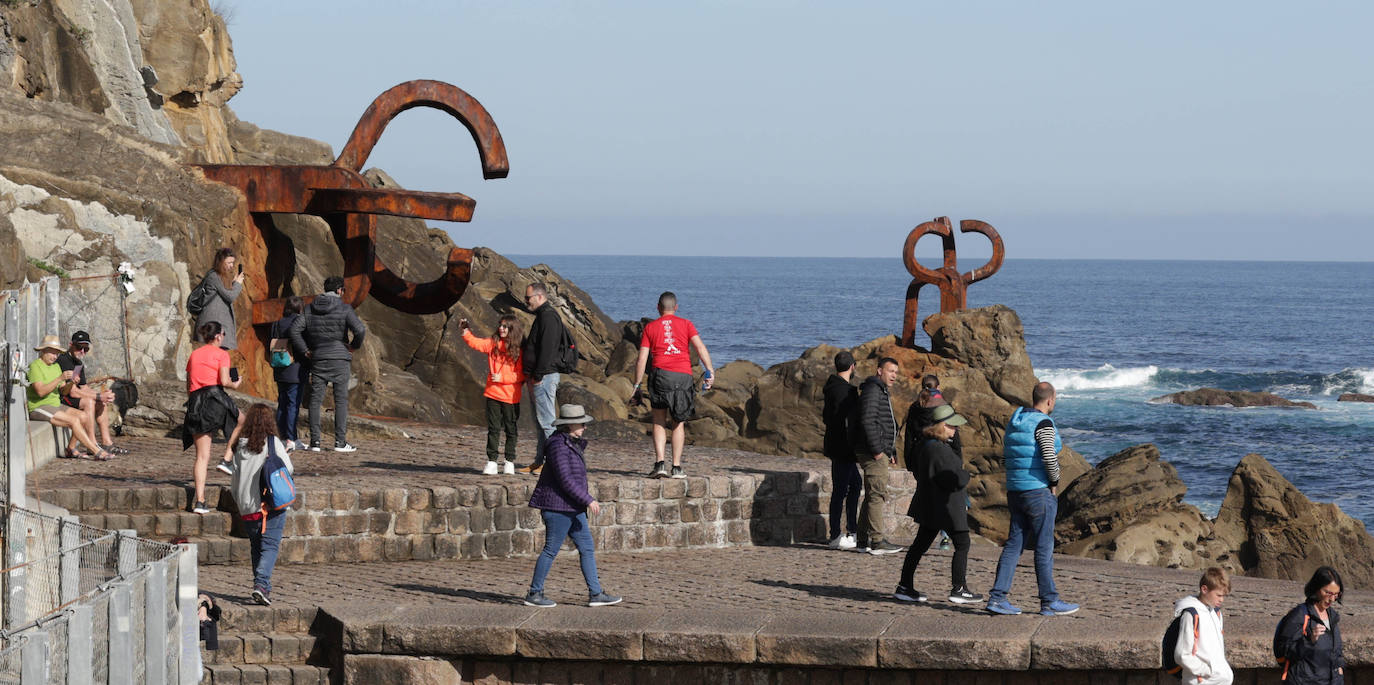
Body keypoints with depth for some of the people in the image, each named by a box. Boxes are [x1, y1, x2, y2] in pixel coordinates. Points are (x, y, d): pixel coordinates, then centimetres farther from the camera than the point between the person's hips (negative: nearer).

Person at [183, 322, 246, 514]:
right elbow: (224, 381, -9)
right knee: (241, 422, 29)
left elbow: (188, 386, 19)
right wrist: (235, 384, 11)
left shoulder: (194, 355, 19)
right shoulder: (221, 354, 2)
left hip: (195, 403, 5)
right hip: (215, 399, -5)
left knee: (202, 456, 4)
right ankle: (227, 459, 14)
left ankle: (199, 500, -5)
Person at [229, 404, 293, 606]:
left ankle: (262, 586, 14)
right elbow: (288, 470, -4)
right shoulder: (273, 443, -5)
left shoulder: (241, 447, 5)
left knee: (256, 547, 16)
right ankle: (261, 584, -22)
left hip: (247, 507, 4)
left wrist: (239, 501, 23)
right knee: (270, 546, -4)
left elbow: (235, 479, 9)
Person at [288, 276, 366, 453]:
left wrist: (305, 351, 6)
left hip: (318, 359, 3)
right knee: (341, 400, 1)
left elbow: (294, 330, -1)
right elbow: (359, 330, -16)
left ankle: (315, 441, 2)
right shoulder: (344, 308, -5)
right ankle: (340, 441, -3)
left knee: (315, 400, 6)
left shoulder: (310, 309, 6)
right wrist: (354, 345, 2)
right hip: (339, 359, -3)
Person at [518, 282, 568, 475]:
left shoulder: (548, 317, -14)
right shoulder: (542, 316, 19)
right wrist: (531, 376, 18)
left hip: (544, 377, -11)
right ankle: (539, 461, 17)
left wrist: (538, 376, -21)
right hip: (538, 378, 11)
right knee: (540, 422, 13)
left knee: (546, 421, -10)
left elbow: (547, 349, -21)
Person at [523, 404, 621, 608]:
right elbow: (565, 480, -23)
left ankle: (596, 594, 11)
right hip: (558, 507, -10)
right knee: (551, 550, -2)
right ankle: (534, 594, 7)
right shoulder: (558, 446, -18)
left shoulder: (572, 444, 12)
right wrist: (588, 501, -21)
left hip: (572, 508, 10)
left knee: (587, 548, 9)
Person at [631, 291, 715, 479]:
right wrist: (710, 371, -8)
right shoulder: (685, 324, 12)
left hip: (661, 373, -1)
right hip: (684, 376, 1)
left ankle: (660, 463, -8)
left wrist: (637, 386, 10)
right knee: (678, 424, 10)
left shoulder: (650, 327, 11)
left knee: (659, 422, 8)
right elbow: (700, 346, -2)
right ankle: (676, 468, 6)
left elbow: (642, 359, 6)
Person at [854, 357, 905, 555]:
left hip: (880, 453, 11)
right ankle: (877, 541, -13)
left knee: (872, 496, 11)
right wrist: (877, 450, -22)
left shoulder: (883, 392, 23)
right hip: (873, 453, -11)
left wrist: (891, 452, 22)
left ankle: (863, 540, 14)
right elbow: (868, 421, -21)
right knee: (877, 495, -11)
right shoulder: (872, 390, -12)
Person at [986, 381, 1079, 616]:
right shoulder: (1043, 423, -13)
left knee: (1014, 544, 8)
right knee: (1044, 548, -1)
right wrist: (1054, 481, -7)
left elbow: (1005, 459, 17)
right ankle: (1049, 602, 4)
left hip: (1015, 491, 8)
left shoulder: (1015, 422, 13)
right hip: (1040, 492, -8)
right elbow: (1049, 457, -23)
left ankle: (997, 597, 2)